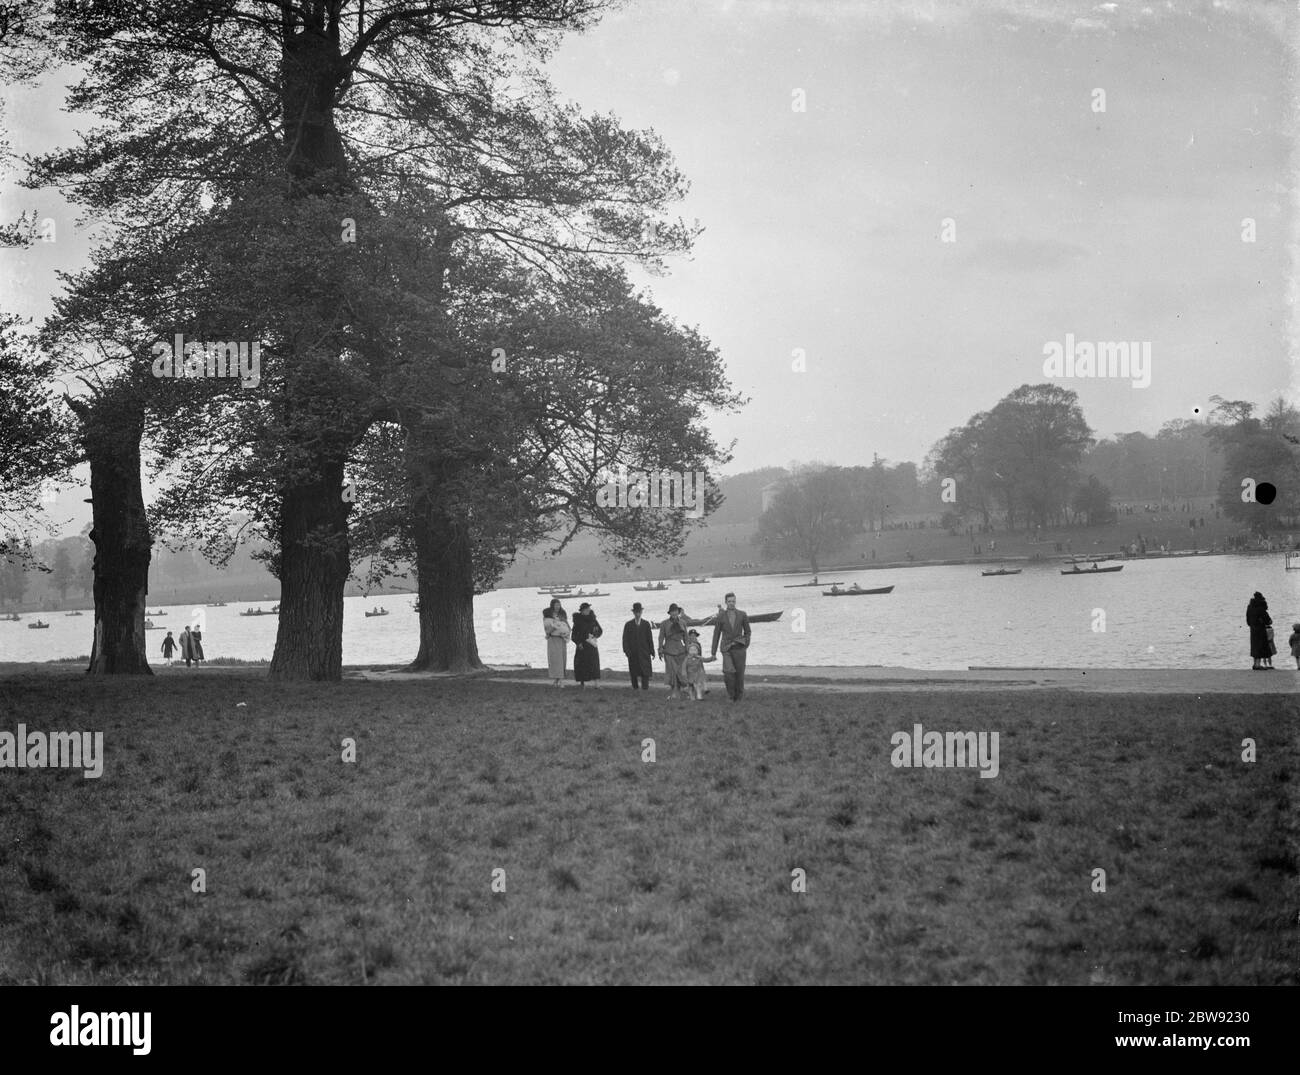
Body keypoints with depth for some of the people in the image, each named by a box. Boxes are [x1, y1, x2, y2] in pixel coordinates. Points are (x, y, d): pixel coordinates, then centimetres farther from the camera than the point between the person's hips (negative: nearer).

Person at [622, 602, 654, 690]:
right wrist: (626, 651, -9)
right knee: (634, 673, 2)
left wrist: (652, 652, 3)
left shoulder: (646, 624, 8)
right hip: (633, 653, 0)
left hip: (644, 653, 0)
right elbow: (625, 639, 3)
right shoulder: (628, 625, 6)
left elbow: (650, 639, 7)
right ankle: (635, 687, 11)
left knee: (645, 672, -8)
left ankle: (645, 688, -8)